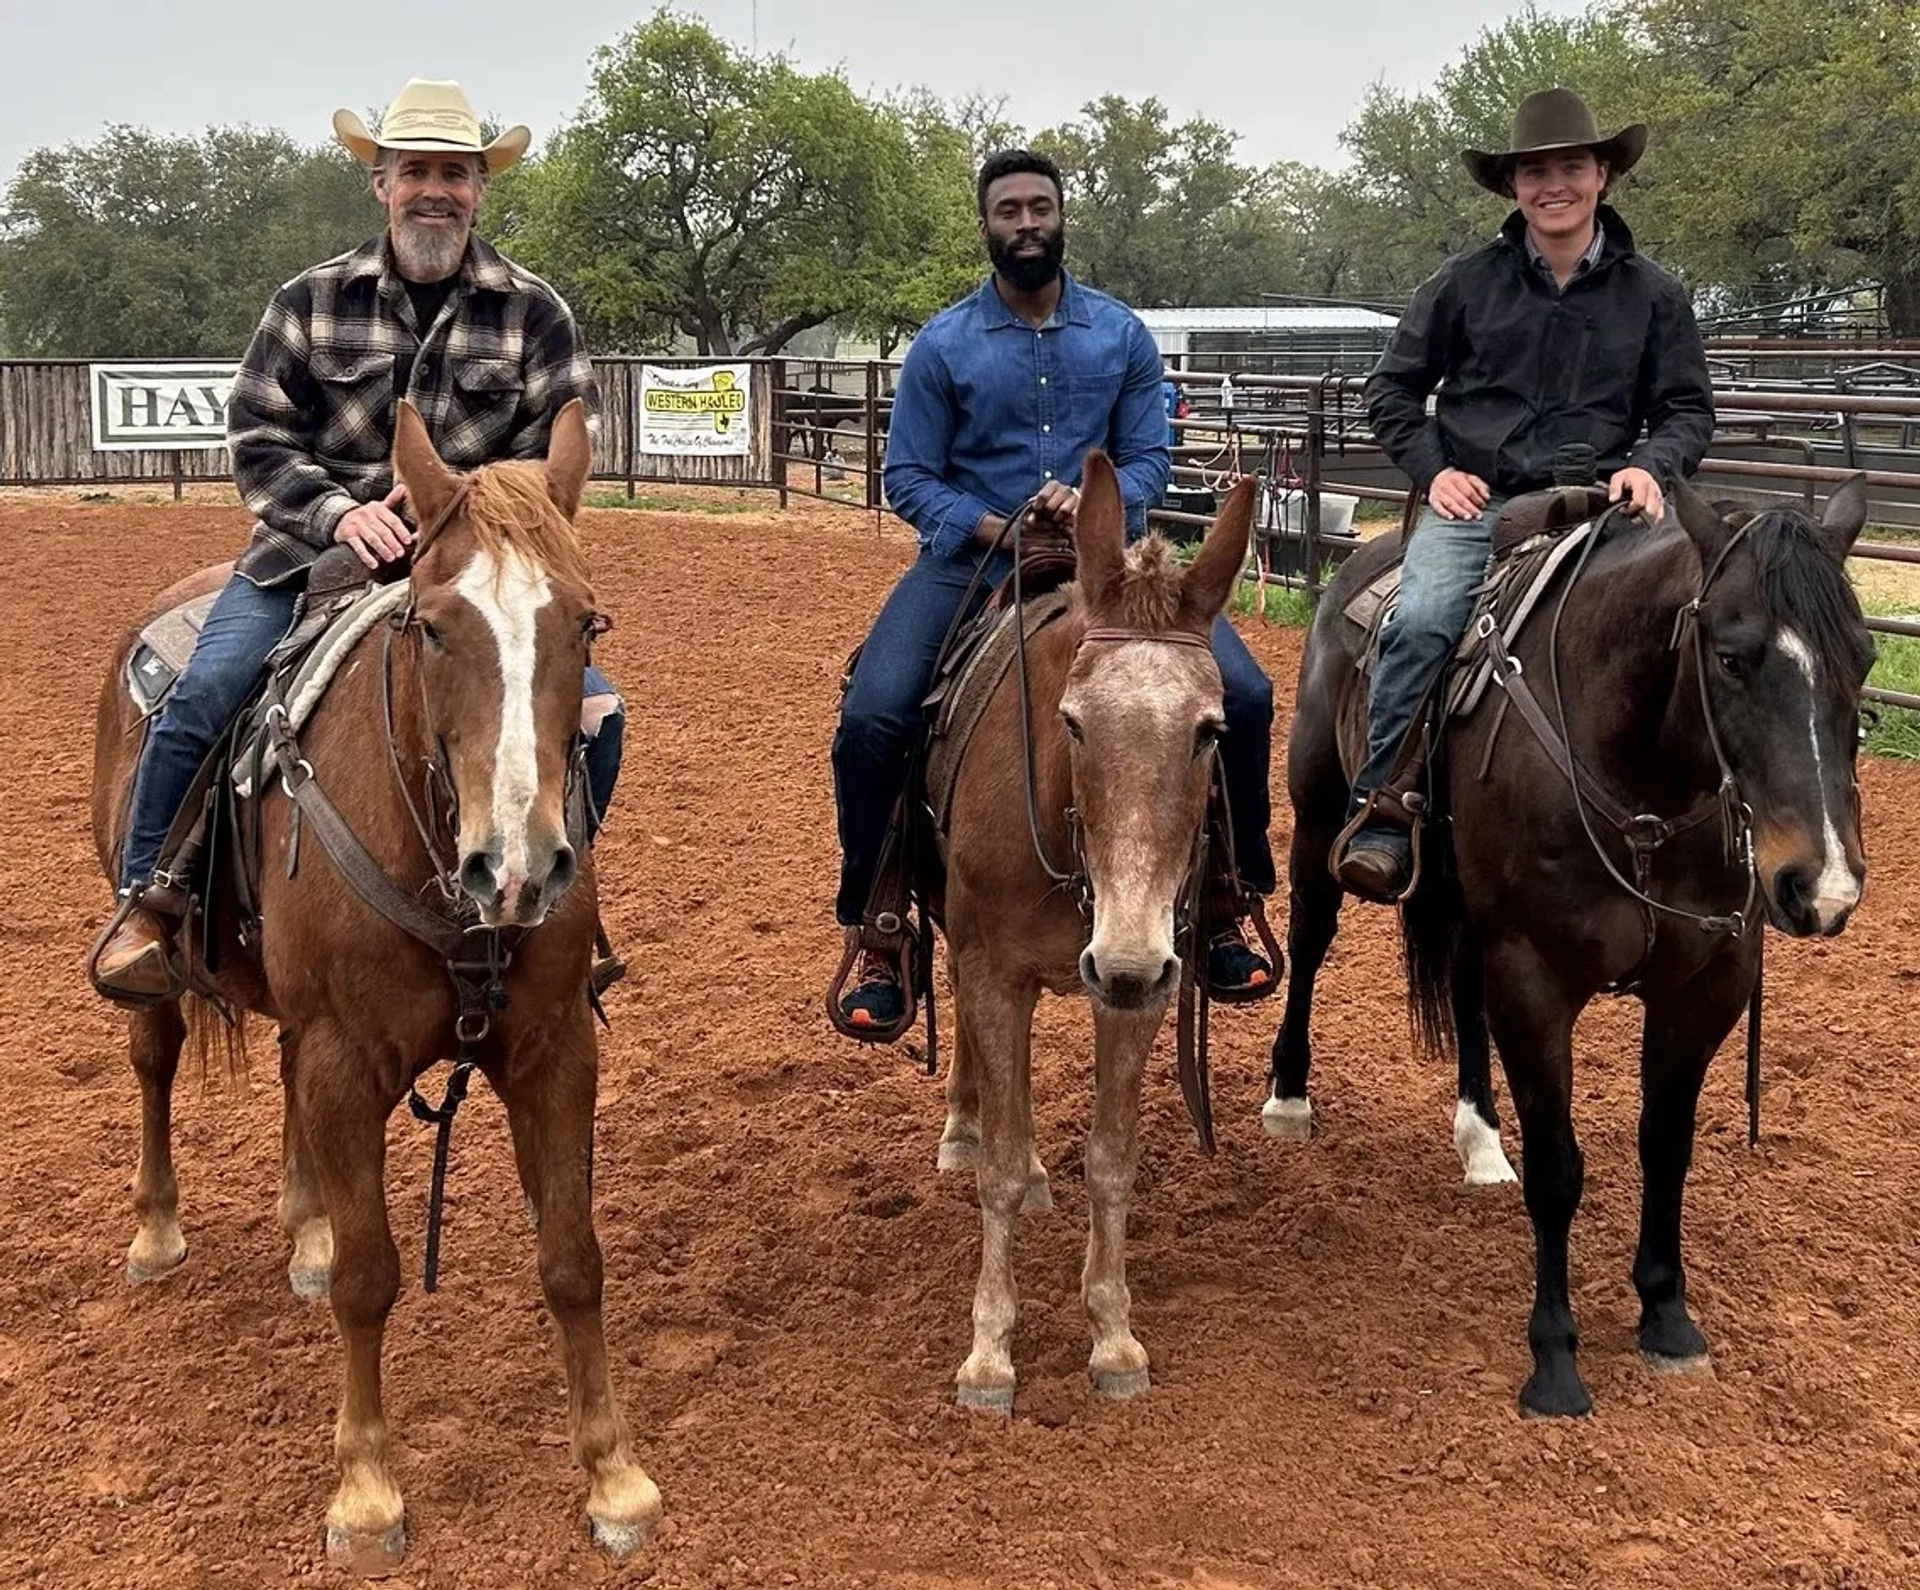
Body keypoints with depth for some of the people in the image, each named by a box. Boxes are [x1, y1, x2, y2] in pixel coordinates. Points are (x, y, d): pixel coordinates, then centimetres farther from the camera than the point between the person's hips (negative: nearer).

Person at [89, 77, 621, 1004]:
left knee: (593, 711, -17)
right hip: (314, 550, 0)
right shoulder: (312, 301, 5)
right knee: (203, 695, -23)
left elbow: (560, 454, -1)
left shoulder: (534, 313, 3)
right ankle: (146, 904, -1)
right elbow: (258, 439, 1)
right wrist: (340, 513, -17)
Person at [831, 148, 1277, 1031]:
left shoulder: (1122, 334, 5)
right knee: (871, 720, -23)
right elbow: (908, 478, -2)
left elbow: (1148, 460, 4)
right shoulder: (943, 345, -1)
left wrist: (1091, 503, -18)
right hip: (971, 558, -1)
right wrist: (993, 529, -18)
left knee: (1243, 693, -14)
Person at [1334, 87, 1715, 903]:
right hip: (1474, 502, -1)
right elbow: (1391, 387, 13)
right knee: (1420, 623, -29)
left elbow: (1688, 408, 14)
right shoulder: (1465, 282, 7)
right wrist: (1432, 469, -2)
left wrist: (1650, 467, -8)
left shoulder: (1652, 294, 10)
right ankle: (1384, 815, -23)